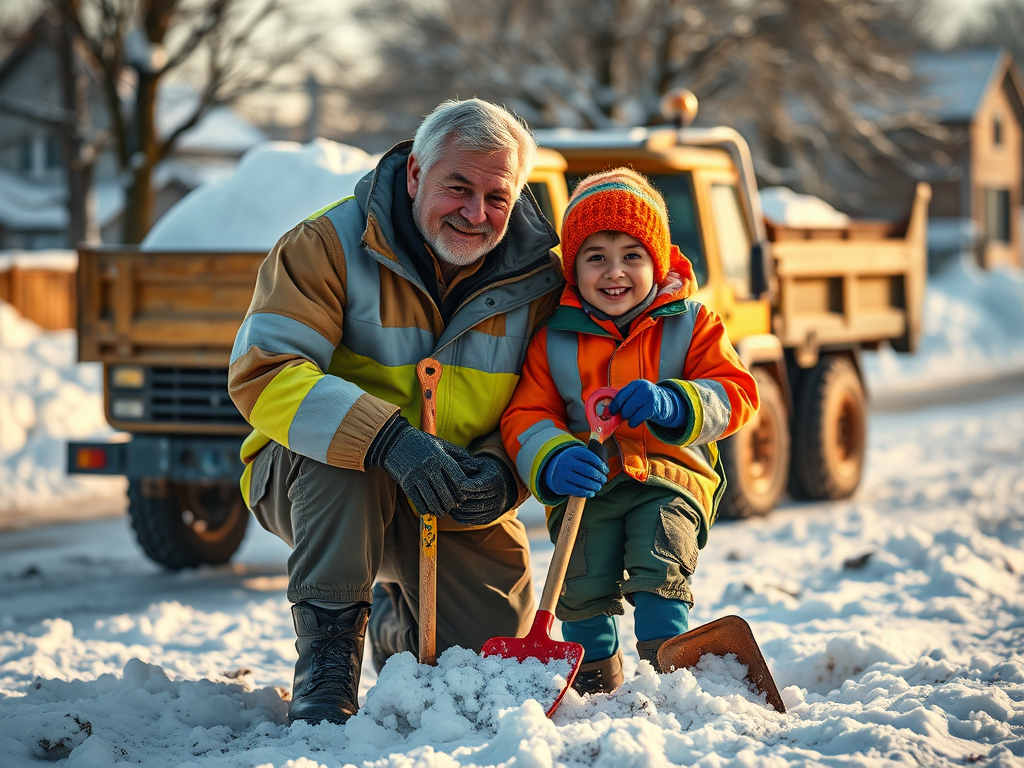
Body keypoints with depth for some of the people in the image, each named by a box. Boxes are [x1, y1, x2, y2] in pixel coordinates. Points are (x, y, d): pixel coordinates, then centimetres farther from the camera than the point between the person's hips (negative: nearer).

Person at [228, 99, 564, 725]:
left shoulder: (538, 279, -7)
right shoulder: (332, 244, -19)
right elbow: (263, 373, -28)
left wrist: (502, 474, -30)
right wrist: (390, 440, -41)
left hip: (458, 507, 4)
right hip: (309, 479, -4)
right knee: (351, 448, -37)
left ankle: (397, 619, 27)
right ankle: (327, 650, -21)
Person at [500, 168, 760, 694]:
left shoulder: (689, 324, 3)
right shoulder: (553, 338, 5)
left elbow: (737, 395, -4)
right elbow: (525, 415, 3)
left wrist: (671, 404, -24)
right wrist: (553, 460, -20)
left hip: (668, 478, -1)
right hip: (585, 485, 1)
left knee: (659, 573, -20)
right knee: (583, 587, -7)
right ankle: (596, 682, 17)